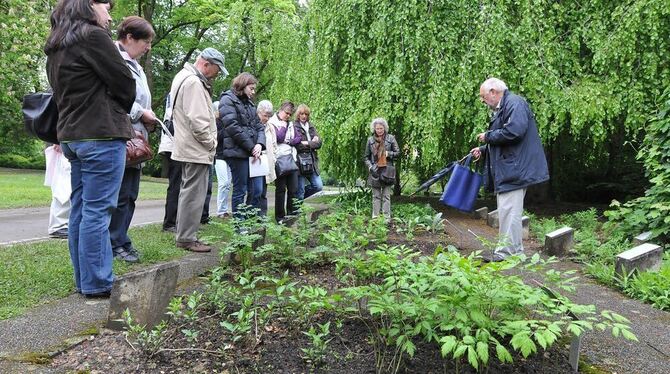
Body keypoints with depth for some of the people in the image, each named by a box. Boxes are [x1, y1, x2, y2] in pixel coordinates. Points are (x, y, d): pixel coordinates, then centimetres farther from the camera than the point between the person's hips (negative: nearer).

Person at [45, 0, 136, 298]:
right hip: (101, 134, -9)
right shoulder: (93, 36, -9)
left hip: (71, 134, 9)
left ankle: (84, 279, 18)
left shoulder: (56, 48, 18)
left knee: (79, 208, 10)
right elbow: (125, 84, -9)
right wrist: (121, 112, 10)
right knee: (97, 210, -6)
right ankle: (97, 284, -1)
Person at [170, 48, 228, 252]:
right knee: (194, 194, -4)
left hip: (188, 148, 11)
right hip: (197, 150, -11)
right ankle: (187, 238, 2)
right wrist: (211, 143, -12)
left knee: (188, 191, 17)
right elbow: (197, 121, -22)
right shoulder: (193, 82, -17)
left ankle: (184, 234, 25)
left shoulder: (183, 77, 17)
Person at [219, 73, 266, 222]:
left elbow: (258, 126, 17)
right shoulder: (228, 100, -3)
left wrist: (259, 144, -4)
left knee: (257, 190, 6)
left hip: (252, 153, 7)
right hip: (237, 152, -7)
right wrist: (251, 147, -12)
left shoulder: (249, 103, 20)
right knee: (240, 190, -1)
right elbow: (233, 127, -14)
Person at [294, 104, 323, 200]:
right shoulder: (294, 127, -6)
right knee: (300, 190, -2)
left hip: (312, 162, 6)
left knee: (318, 186, 5)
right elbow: (296, 145, -17)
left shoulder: (311, 127, 15)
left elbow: (319, 143, 6)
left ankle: (299, 197, 24)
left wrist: (306, 143, -8)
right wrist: (312, 143, -7)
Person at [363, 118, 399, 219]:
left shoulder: (390, 138, 2)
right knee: (376, 196, 7)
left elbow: (398, 153, 6)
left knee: (386, 196, 1)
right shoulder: (370, 140, 6)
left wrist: (388, 154, -11)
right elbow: (366, 157, 10)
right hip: (375, 171, 1)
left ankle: (386, 218, 3)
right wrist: (370, 166, -6)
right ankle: (375, 218, 11)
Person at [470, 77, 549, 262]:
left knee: (508, 211, -10)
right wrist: (483, 149, 15)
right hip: (506, 170, 11)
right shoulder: (501, 108, 21)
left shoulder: (514, 103, -11)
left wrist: (488, 136, -13)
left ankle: (505, 254, -7)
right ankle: (515, 250, 21)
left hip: (514, 169, -11)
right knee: (510, 212, 14)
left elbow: (514, 131, -26)